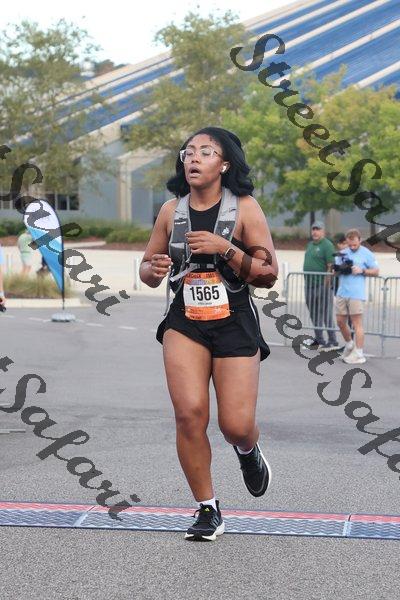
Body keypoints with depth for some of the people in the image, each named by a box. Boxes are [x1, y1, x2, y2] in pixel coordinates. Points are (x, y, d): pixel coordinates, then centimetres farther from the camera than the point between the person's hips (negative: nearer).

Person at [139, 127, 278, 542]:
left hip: (235, 324, -2)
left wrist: (225, 249, -20)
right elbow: (147, 269, 15)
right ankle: (207, 510, 4)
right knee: (189, 413, -14)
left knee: (236, 425, -5)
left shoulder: (244, 208, -5)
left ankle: (248, 451, 36)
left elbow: (269, 274, -7)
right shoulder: (171, 210, 5)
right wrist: (154, 269, -10)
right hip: (184, 323, 2)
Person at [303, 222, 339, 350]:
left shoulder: (327, 245, -10)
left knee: (326, 313, -6)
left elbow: (331, 266, -16)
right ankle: (319, 340, 22)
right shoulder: (310, 244, 17)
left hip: (322, 285, -9)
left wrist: (326, 284, -20)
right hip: (309, 284, 9)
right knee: (314, 314, 13)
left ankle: (333, 341, -2)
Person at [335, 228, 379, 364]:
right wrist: (339, 269, -7)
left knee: (357, 323, -4)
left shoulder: (366, 254, -1)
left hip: (356, 294, -6)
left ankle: (359, 354, -1)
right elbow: (335, 271, 16)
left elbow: (376, 271, 2)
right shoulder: (342, 253, 14)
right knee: (340, 322, 10)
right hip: (342, 293, 6)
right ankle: (349, 345, 32)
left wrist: (362, 271, -13)